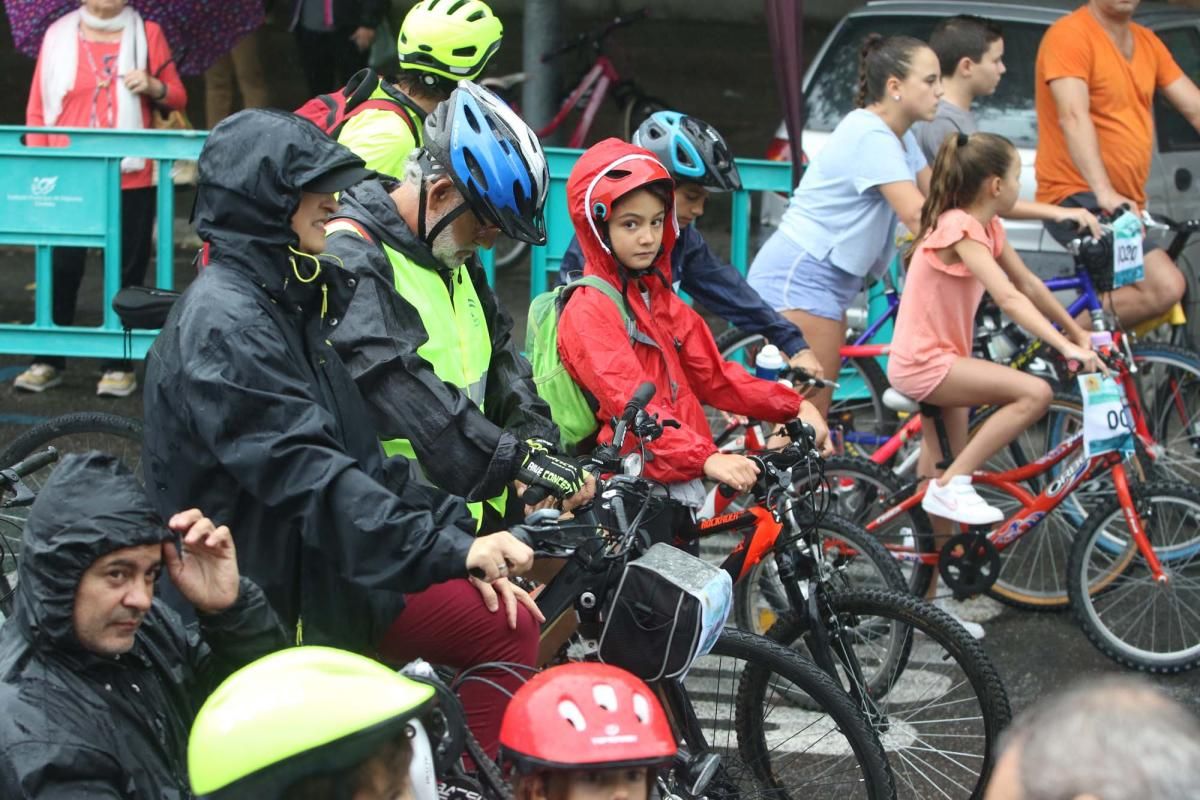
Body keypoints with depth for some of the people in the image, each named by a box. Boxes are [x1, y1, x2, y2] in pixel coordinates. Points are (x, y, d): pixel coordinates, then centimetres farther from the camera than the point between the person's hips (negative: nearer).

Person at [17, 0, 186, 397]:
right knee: (61, 267, -1)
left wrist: (154, 87, -11)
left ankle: (119, 365, 9)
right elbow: (37, 108, 9)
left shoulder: (146, 34, 7)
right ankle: (48, 361, 8)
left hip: (131, 177, 0)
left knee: (126, 271, 2)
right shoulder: (59, 35, 7)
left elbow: (178, 99, 10)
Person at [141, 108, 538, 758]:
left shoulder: (291, 303, 11)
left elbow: (359, 455, 11)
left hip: (324, 576, 10)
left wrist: (459, 543, -1)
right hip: (257, 601, -10)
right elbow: (307, 475, -30)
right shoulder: (223, 324, -20)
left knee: (507, 627, 4)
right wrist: (451, 549, -35)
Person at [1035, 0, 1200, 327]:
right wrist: (1105, 192, -36)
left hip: (1126, 204, 9)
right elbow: (1073, 118, -24)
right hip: (1077, 197, -9)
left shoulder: (1147, 43, 13)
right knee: (1166, 286, -23)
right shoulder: (1071, 35, -12)